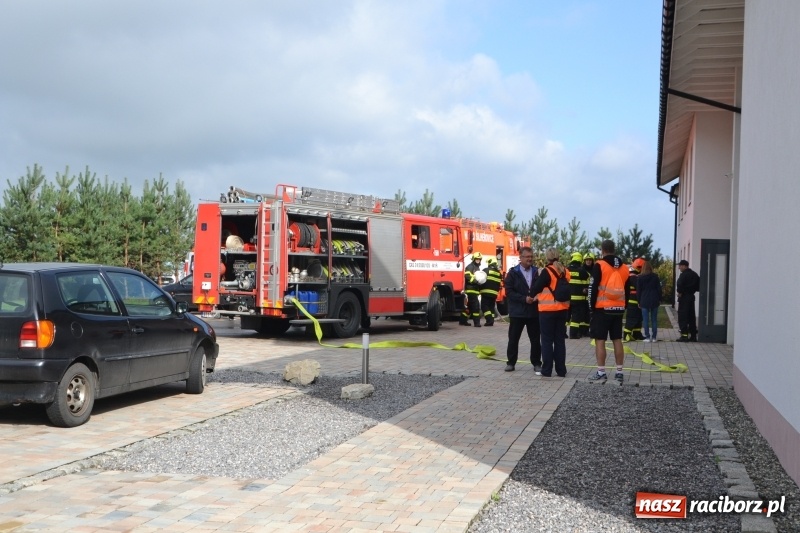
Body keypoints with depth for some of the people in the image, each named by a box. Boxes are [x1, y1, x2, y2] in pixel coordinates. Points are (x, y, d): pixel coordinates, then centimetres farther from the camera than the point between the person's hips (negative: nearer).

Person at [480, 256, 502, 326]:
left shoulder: (486, 270, -7)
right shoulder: (498, 272, 12)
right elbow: (499, 283, 14)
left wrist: (480, 289, 2)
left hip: (486, 292, -6)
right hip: (494, 293, 6)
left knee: (484, 306, -3)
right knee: (491, 307, 14)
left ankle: (489, 319, -16)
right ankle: (491, 320, 11)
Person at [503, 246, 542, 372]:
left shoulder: (536, 272, 4)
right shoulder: (513, 272, -1)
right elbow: (508, 291, -8)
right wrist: (524, 299, -17)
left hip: (534, 311, 1)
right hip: (517, 311, -1)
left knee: (535, 339, 7)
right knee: (513, 339, 5)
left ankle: (537, 363, 16)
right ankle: (511, 362, 16)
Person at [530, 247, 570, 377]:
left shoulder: (547, 271, -14)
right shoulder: (565, 271, 5)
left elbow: (536, 288, -10)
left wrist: (532, 295, 12)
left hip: (548, 310, -5)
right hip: (562, 309, 5)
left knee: (547, 340, 2)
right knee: (560, 340, 10)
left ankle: (546, 370, 3)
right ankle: (561, 370, 13)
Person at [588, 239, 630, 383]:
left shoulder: (599, 266, -9)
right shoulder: (624, 267, 10)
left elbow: (593, 288, -10)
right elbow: (627, 289, 13)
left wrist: (592, 306, -1)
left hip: (602, 308, -6)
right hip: (618, 309, 6)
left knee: (600, 340, -2)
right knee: (617, 340, 9)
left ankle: (601, 372, -2)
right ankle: (619, 372, 11)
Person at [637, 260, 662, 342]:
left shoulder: (640, 277, -3)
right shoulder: (655, 276, 1)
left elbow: (638, 290, -1)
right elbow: (659, 289, 2)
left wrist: (639, 302, 5)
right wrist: (659, 300, 9)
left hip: (644, 301, -2)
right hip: (654, 300, 2)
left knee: (646, 320, 1)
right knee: (654, 319, 7)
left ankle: (647, 337, -2)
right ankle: (654, 337, 7)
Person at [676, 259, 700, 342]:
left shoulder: (683, 275, -15)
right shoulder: (694, 274, 11)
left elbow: (679, 285, -25)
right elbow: (698, 286, 14)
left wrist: (679, 292, -9)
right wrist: (692, 290, 13)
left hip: (684, 297, -8)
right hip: (691, 296, 8)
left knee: (682, 317, -4)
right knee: (691, 317, 12)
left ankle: (684, 335, -7)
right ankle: (693, 336, 14)